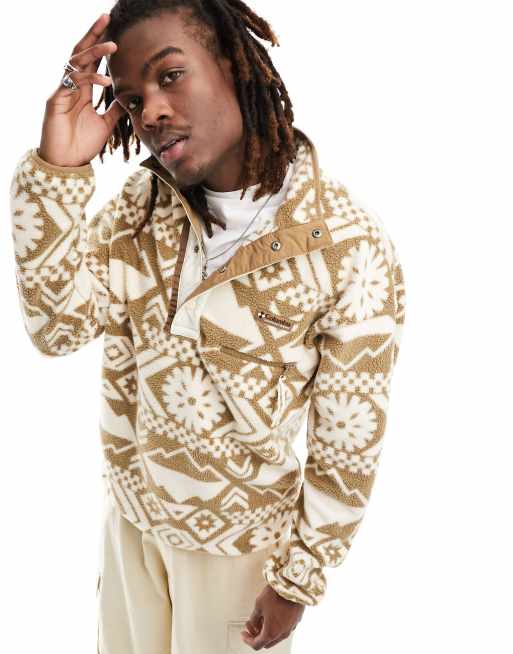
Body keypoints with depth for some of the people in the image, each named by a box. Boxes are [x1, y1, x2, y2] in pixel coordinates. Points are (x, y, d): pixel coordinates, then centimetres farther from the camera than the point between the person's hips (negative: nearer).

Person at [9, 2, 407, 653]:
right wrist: (55, 168, -28)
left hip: (238, 533, -4)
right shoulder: (143, 201, -8)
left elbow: (348, 442, -16)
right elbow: (59, 325, -17)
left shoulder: (349, 249, -24)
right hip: (129, 507, 5)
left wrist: (299, 578, -8)